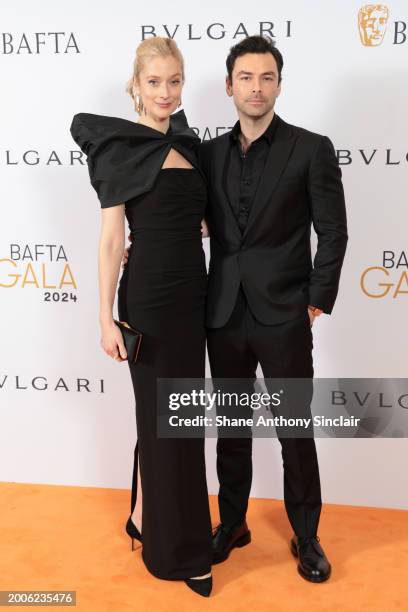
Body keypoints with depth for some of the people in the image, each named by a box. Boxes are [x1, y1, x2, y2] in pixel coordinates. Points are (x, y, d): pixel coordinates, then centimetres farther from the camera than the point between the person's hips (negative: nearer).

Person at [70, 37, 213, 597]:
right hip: (150, 295, -7)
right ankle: (178, 548, 24)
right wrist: (106, 318, -15)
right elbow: (110, 238, -12)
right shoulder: (121, 146, -8)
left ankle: (145, 516, 37)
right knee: (165, 417, 4)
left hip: (191, 291, 7)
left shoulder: (186, 142, 12)